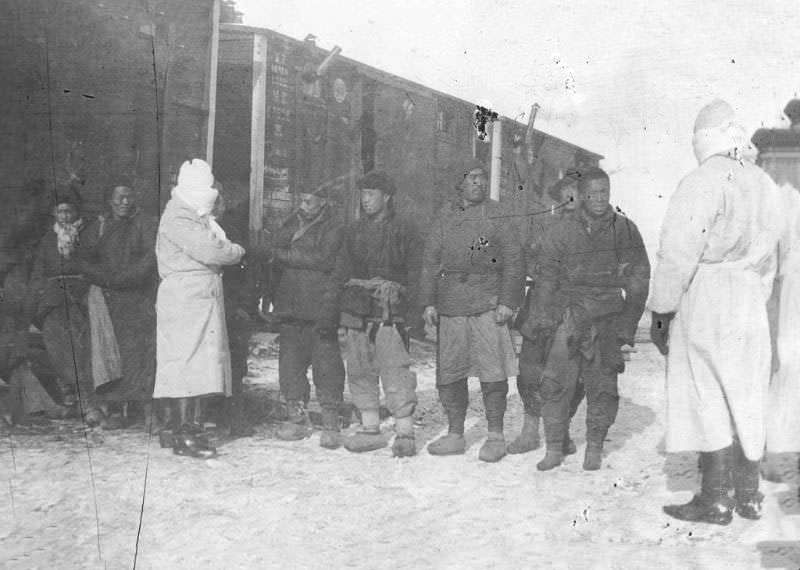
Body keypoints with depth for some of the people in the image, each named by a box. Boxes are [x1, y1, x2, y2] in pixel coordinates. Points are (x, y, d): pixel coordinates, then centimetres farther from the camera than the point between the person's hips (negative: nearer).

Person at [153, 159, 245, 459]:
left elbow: (213, 250, 17)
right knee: (188, 362, -10)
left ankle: (186, 428, 14)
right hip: (185, 299, -10)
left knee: (196, 365, 9)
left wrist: (227, 250, -3)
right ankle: (184, 435, -7)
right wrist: (237, 251, -3)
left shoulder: (197, 217, 22)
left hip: (203, 298, 10)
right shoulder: (178, 218, -11)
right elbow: (211, 252, -19)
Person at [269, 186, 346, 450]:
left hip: (319, 309, -6)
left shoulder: (334, 229, -2)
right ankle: (297, 418, 20)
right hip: (291, 309, 6)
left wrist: (286, 255, -8)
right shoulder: (291, 224, 18)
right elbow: (276, 253, 14)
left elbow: (323, 259, -15)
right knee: (289, 364, 8)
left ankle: (331, 423, 4)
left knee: (326, 366, -4)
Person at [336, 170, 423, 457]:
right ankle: (370, 430, 18)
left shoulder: (404, 230, 2)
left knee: (395, 372, -10)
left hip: (391, 313, -5)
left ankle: (405, 433, -5)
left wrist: (398, 288, -13)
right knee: (359, 371, 7)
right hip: (358, 311, 6)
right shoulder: (354, 230, 17)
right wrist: (365, 283, -1)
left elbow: (415, 271, 1)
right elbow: (343, 271, 15)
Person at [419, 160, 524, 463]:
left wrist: (507, 301, -6)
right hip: (450, 305, 3)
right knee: (449, 372, 6)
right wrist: (428, 302, 6)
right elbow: (430, 261, 13)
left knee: (492, 372, -4)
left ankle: (496, 436, 8)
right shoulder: (445, 217, 12)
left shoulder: (496, 215, 4)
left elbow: (513, 261, 1)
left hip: (487, 304, -3)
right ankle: (455, 435, 18)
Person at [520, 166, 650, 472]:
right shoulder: (561, 230, 7)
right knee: (555, 382, -5)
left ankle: (595, 447, 17)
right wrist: (543, 318, 0)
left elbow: (640, 276, 9)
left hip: (607, 320, 0)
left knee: (602, 385, 2)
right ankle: (555, 448, 6)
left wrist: (626, 324, 1)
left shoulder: (626, 230, 7)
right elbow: (547, 277, 8)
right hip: (566, 317, 0)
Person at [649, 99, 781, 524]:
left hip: (705, 299, -7)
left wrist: (660, 311, -10)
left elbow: (678, 254, -15)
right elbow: (768, 254, 15)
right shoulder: (763, 184, 11)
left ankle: (714, 501, 4)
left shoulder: (702, 182, -10)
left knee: (708, 399, -1)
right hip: (750, 301, 7)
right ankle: (749, 496, 20)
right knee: (745, 399, 12)